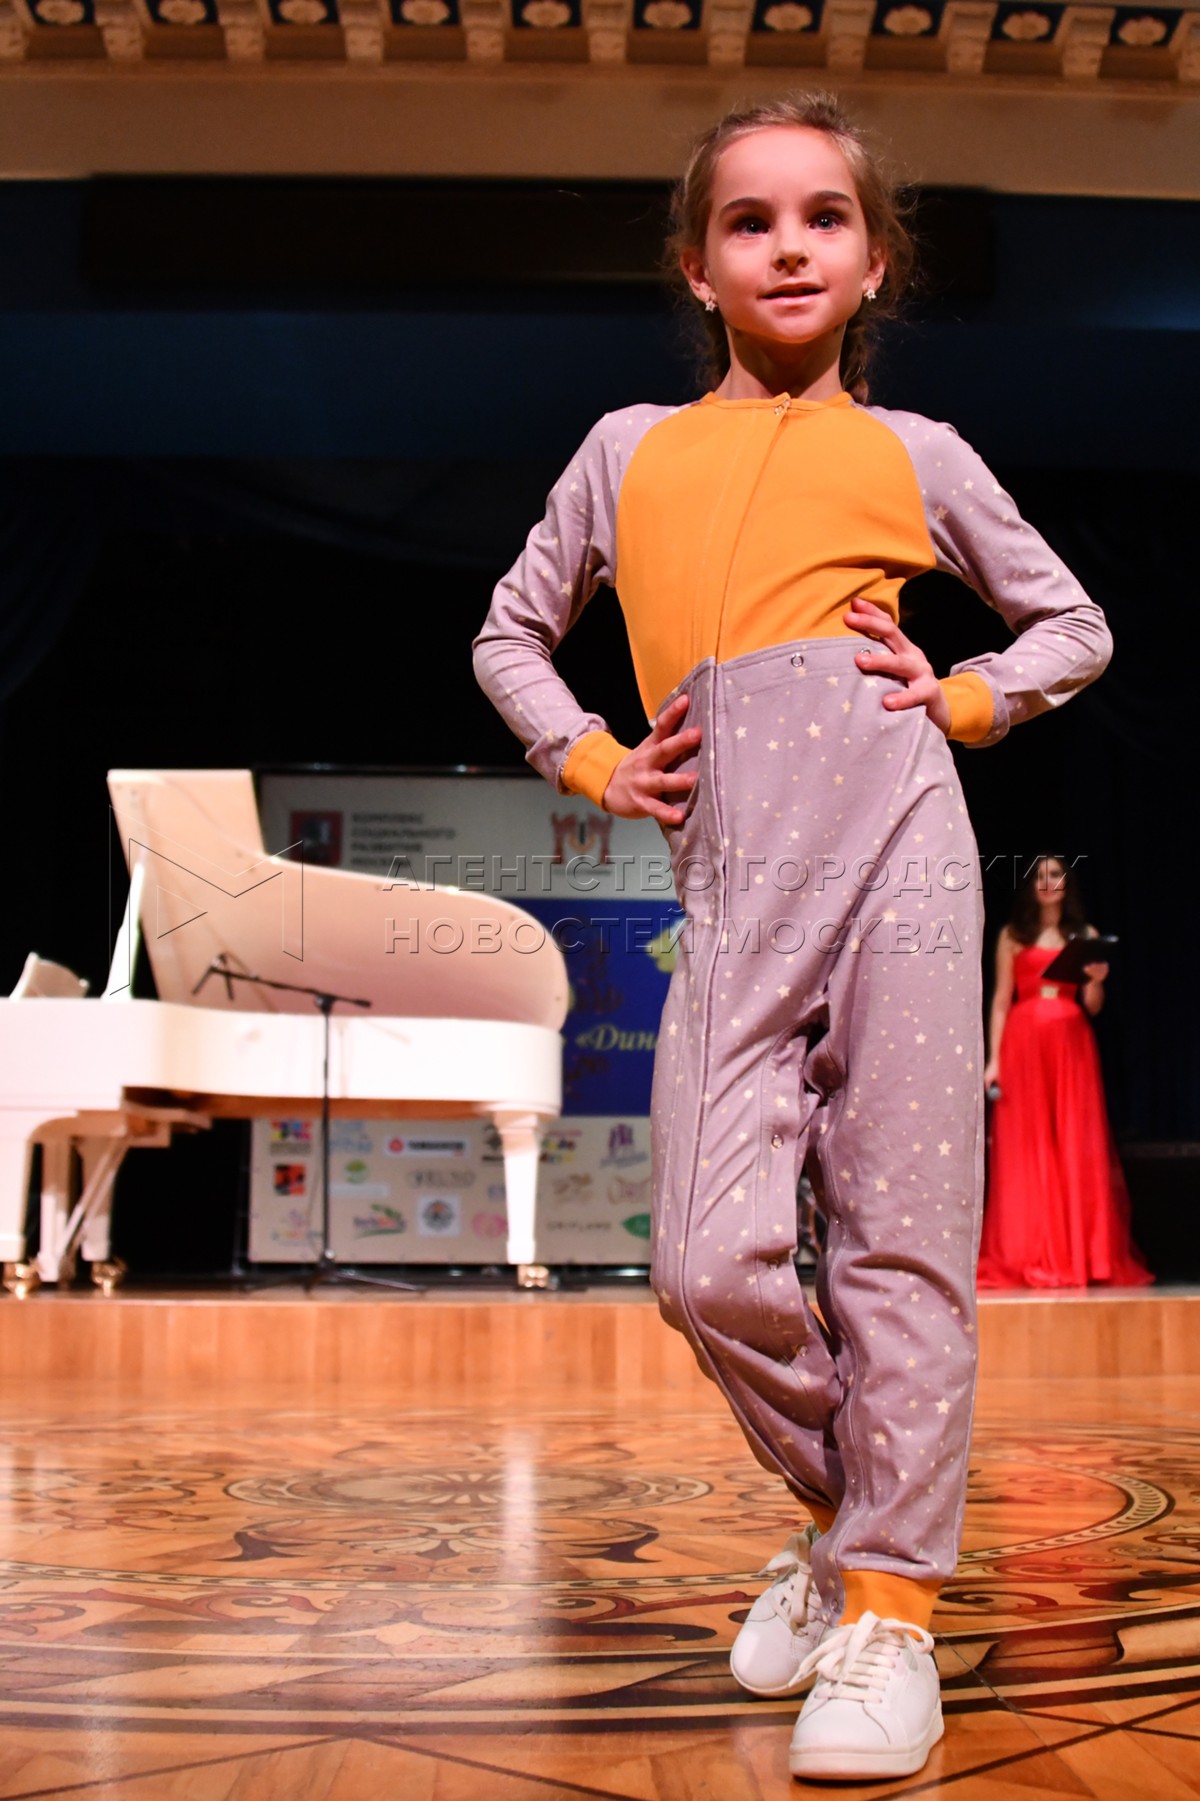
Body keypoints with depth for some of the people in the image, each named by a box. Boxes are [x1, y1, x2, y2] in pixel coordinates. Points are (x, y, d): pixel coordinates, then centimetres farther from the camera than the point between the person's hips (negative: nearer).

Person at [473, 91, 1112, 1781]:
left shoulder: (912, 451, 15)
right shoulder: (632, 448, 19)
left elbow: (1072, 624, 25)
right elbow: (512, 634, 28)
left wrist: (964, 701, 7)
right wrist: (595, 765, 13)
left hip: (893, 843, -1)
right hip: (730, 885, 1)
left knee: (899, 1242, -4)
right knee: (712, 1266, -8)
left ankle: (890, 1607, 7)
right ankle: (837, 1512, 20)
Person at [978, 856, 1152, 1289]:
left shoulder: (1086, 936, 12)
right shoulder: (1013, 936, 8)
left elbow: (1092, 1007, 10)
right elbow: (1000, 1001, 5)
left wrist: (1096, 981, -11)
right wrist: (993, 1059, -3)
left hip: (1071, 1046, 1)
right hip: (1024, 1046, -1)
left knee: (1077, 1149, -2)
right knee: (1025, 1152, -2)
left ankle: (1082, 1256, 3)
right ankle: (1028, 1259, 1)